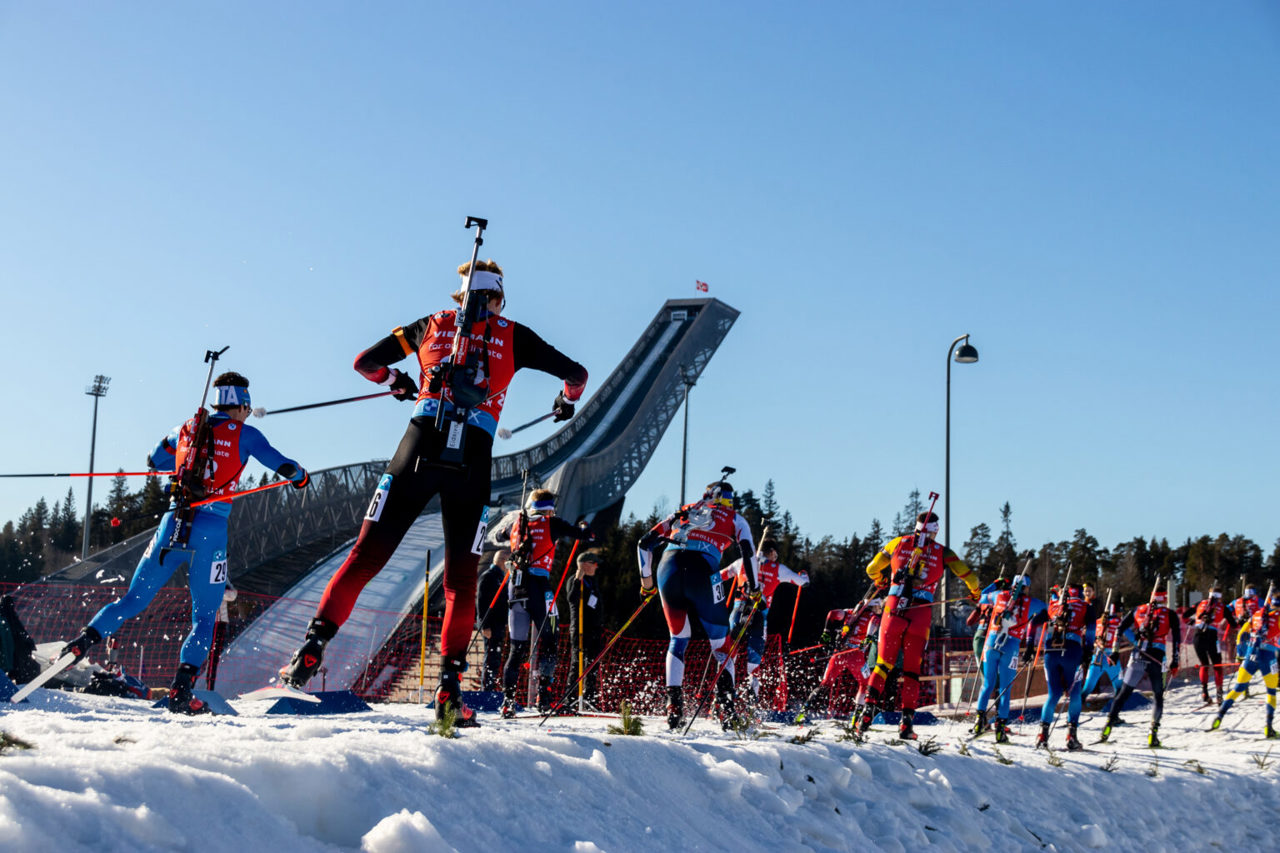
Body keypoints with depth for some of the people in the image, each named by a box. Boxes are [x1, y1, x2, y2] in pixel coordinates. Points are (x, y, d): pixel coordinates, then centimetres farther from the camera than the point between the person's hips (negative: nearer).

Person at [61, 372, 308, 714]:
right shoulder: (245, 435, 2)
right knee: (205, 617, 6)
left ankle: (86, 639, -6)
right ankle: (180, 690, -6)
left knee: (133, 600, 14)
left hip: (173, 524, 3)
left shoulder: (187, 429, 14)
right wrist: (301, 477, 21)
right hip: (210, 532, -3)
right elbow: (284, 466, -1)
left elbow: (154, 460, 28)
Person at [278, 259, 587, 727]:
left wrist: (397, 383, 45)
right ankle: (449, 685, -1)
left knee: (368, 553, 4)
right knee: (461, 577, 6)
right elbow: (576, 373, 18)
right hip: (472, 459, -1)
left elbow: (365, 362, 24)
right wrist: (567, 400, 40)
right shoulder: (513, 336, 15)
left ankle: (314, 644, -8)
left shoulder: (433, 324, 19)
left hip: (422, 444, 1)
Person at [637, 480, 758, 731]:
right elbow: (747, 550, 5)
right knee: (721, 644, 9)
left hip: (668, 566, 3)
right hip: (703, 571, -3)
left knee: (678, 640, 20)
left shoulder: (684, 512, 31)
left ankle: (673, 706, 7)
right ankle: (727, 709, -8)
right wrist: (753, 587, 16)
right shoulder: (735, 519, 24)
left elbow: (645, 543, 25)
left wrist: (646, 581, 32)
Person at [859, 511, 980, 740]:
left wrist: (882, 583, 40)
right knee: (912, 669, 7)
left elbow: (872, 569, 18)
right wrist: (975, 592, 30)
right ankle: (907, 720, 0)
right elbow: (968, 575, 7)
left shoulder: (898, 543, 10)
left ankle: (869, 706, -11)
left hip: (894, 607, 1)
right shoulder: (942, 552, 7)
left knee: (884, 664, 8)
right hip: (921, 612, -1)